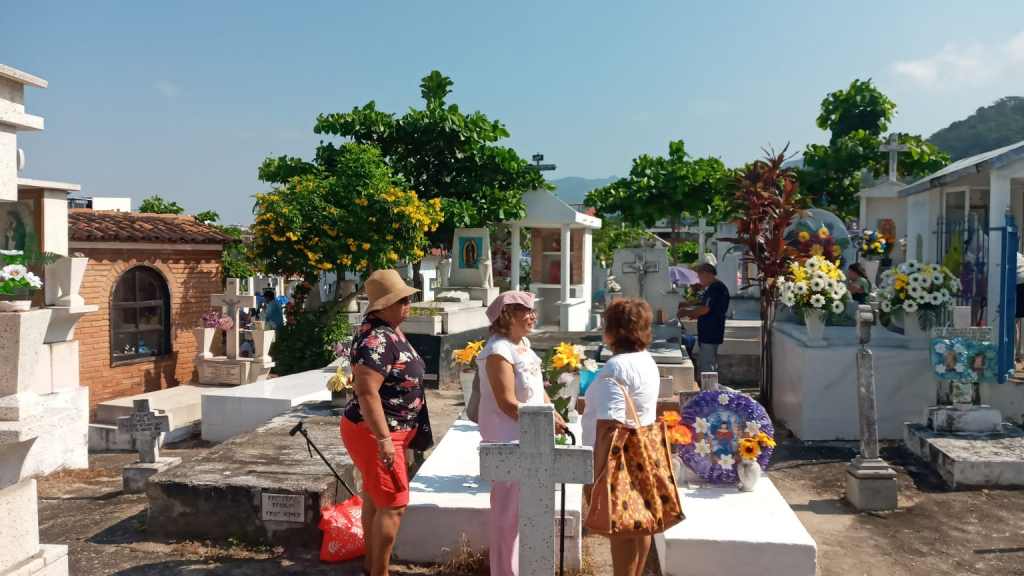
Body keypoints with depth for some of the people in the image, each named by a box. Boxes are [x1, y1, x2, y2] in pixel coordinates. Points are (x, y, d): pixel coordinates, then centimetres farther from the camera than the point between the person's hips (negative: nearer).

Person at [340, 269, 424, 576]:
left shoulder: (389, 330, 7)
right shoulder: (376, 340, -25)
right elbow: (366, 391, -31)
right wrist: (384, 439, -30)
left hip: (387, 430, 10)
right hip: (374, 433, -10)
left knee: (374, 497, 18)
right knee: (393, 504, -5)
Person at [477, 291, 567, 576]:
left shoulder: (523, 344, 10)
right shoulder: (499, 351, -19)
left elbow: (536, 389, 15)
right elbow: (507, 403, -22)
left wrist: (554, 415, 1)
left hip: (527, 439, 10)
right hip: (507, 441, -10)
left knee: (523, 509, 19)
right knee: (508, 510, -1)